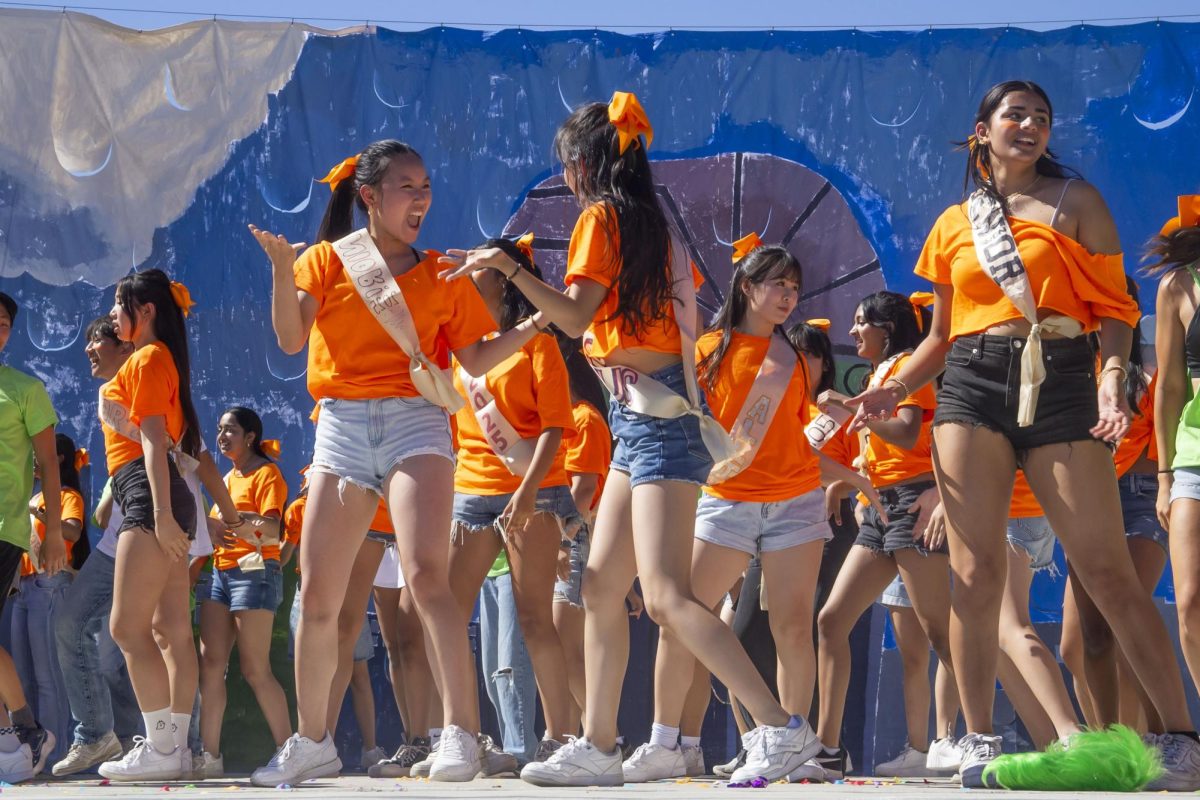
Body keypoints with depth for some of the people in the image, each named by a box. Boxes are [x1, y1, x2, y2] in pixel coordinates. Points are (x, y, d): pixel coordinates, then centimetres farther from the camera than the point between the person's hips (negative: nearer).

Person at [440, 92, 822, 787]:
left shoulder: (602, 216, -7)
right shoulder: (655, 222, 17)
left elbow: (576, 316, -16)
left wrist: (507, 266, -13)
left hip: (653, 414, -10)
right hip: (646, 416, 10)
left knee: (667, 597, -16)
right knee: (602, 586, 10)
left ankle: (781, 728, -22)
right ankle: (597, 748, 10)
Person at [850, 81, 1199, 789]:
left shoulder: (1076, 201, 9)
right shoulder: (954, 225, 18)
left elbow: (1115, 306, 3)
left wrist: (1113, 377, -15)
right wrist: (896, 390, 5)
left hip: (1059, 381, -3)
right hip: (972, 385, 3)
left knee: (1107, 568, -9)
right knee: (976, 572, -5)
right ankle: (980, 741, 2)